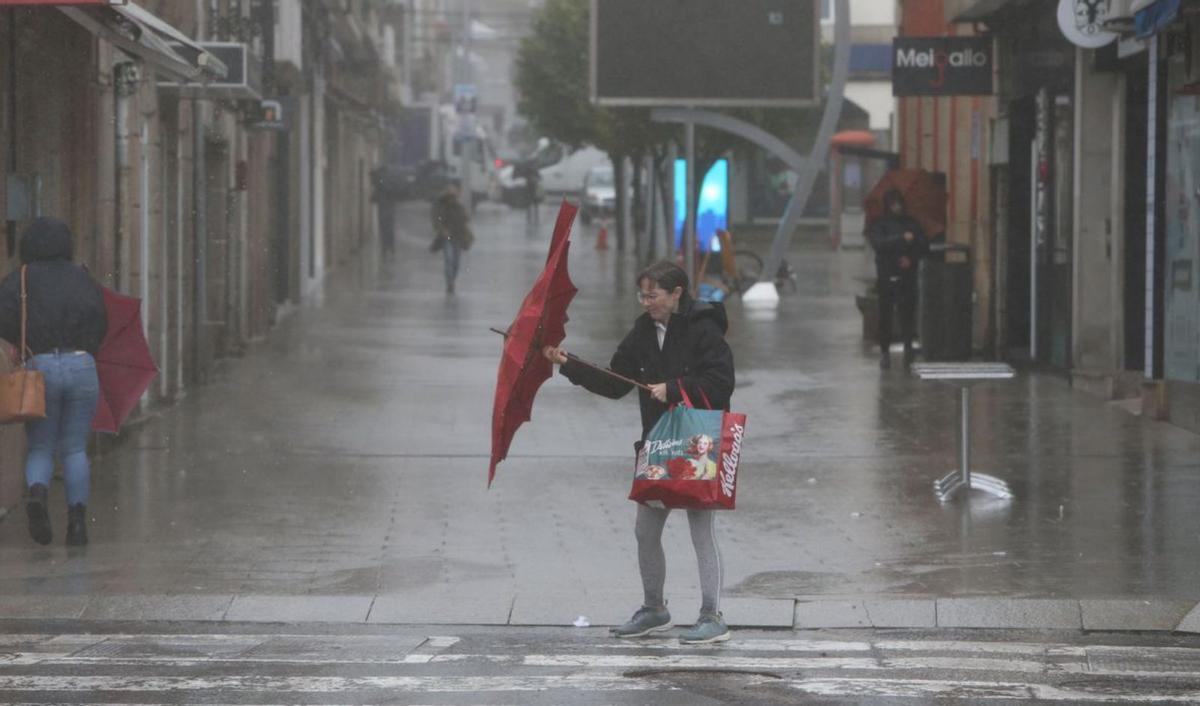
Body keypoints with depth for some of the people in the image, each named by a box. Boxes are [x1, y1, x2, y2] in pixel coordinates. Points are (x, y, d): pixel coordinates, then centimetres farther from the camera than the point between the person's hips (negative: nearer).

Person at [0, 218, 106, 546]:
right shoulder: (80, 277, 9)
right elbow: (97, 317, -5)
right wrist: (85, 349, 7)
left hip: (39, 367, -1)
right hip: (82, 366, 1)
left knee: (40, 448, 8)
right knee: (75, 449, 9)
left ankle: (37, 491, -22)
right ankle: (78, 516, -3)